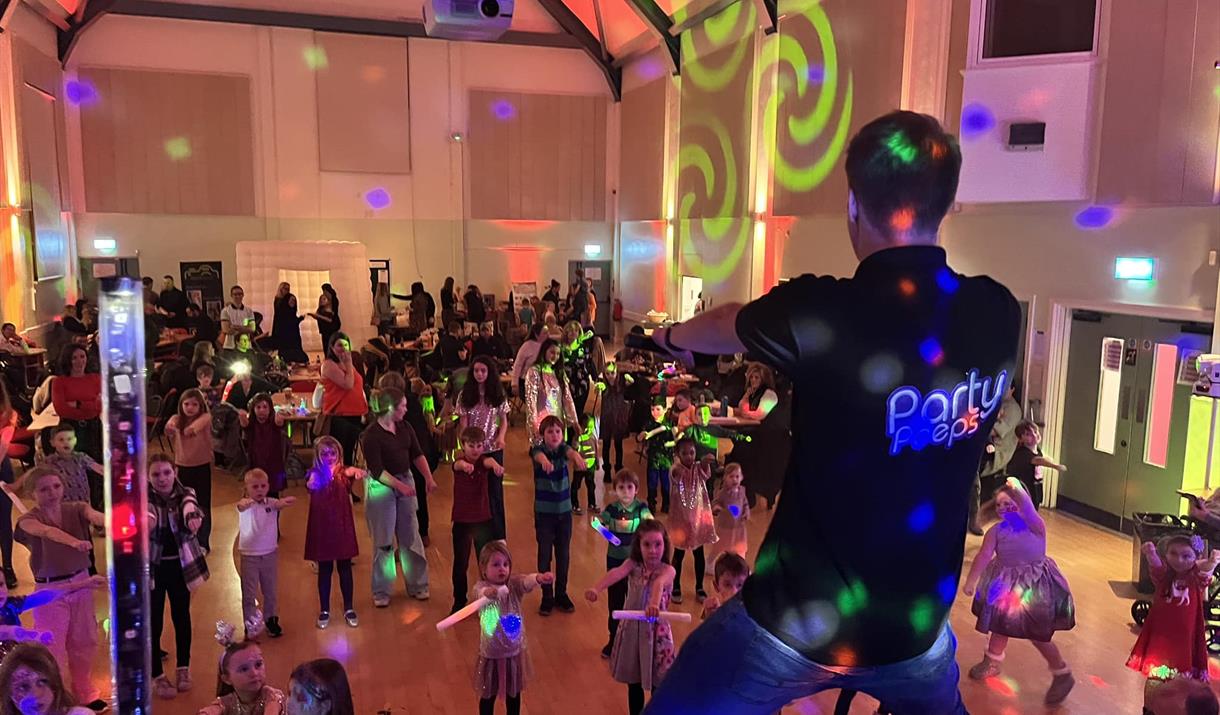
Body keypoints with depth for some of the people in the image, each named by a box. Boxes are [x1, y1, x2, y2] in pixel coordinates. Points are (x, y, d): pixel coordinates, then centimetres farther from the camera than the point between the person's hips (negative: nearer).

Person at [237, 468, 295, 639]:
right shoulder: (246, 505, -16)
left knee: (270, 592, 18)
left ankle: (270, 620, 37)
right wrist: (244, 503, -65)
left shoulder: (272, 503, -5)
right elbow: (241, 505, -40)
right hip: (249, 556, -3)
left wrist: (285, 502, -44)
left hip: (270, 554, 3)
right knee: (249, 595, 7)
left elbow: (288, 502, -19)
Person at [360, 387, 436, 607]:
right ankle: (381, 592, 16)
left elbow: (417, 454, 4)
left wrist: (428, 477, -9)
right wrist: (400, 486, -27)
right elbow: (377, 471, -19)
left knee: (411, 536, 10)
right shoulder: (371, 435, -16)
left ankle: (417, 585, 22)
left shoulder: (405, 427, 2)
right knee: (384, 541, 3)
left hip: (406, 482, 6)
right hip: (381, 488, -5)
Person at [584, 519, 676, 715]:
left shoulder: (668, 570, -15)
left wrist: (654, 604, -63)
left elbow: (659, 583, -39)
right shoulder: (633, 565, -7)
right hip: (631, 629, 3)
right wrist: (596, 588, -50)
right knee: (633, 684, 16)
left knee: (658, 687, 7)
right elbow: (616, 573, -28)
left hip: (656, 632, -3)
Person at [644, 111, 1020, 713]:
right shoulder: (997, 313, -8)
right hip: (917, 628, 5)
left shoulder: (822, 312, -22)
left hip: (797, 623, -5)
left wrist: (671, 337, 24)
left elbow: (722, 327, 1)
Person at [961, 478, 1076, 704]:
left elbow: (1030, 512, -40)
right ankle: (992, 661, 45)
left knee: (1037, 634, 1)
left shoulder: (1035, 526, -17)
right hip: (1005, 584, 5)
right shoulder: (996, 531, -9)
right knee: (1001, 624, 21)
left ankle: (1063, 675, 23)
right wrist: (970, 581, -29)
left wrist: (1018, 490, -51)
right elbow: (983, 556, -19)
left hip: (1035, 584, -4)